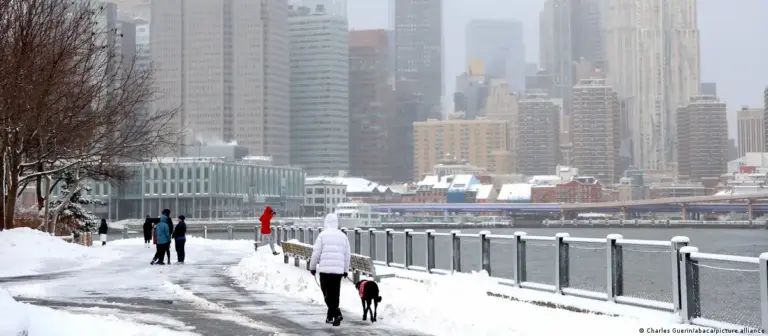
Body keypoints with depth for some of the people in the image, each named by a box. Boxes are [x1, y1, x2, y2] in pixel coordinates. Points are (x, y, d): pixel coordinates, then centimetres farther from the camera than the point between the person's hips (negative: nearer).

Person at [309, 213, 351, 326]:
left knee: (327, 293, 0)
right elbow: (347, 255, 11)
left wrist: (312, 267, 10)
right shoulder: (343, 236, 8)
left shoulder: (322, 235, -3)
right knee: (334, 293, 11)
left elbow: (316, 253, -3)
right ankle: (330, 316, 15)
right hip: (338, 270, 3)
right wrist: (345, 270, 21)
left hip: (325, 269, -3)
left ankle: (337, 313, -16)